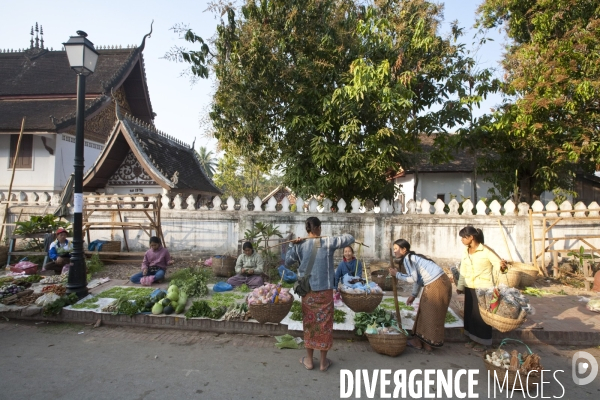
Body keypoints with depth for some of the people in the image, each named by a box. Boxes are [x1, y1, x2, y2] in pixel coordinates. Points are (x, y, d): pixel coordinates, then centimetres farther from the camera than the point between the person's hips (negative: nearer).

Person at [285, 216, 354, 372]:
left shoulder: (300, 245, -4)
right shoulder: (328, 242, -9)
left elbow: (287, 262, 5)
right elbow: (350, 239, -1)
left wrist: (292, 245, 6)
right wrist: (341, 237, 18)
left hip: (308, 290, 2)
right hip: (325, 290, -1)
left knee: (309, 323, 13)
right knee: (324, 324, 9)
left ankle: (309, 360, 24)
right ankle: (324, 361, 20)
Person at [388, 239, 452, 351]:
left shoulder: (407, 259, -13)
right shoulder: (413, 257, 17)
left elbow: (413, 278, -18)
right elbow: (418, 278, 20)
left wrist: (397, 274, -8)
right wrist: (413, 295, 23)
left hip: (436, 285, -10)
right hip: (440, 282, 10)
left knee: (430, 315, 4)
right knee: (426, 313, 16)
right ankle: (422, 341, 26)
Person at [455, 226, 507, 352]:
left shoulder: (486, 251, -16)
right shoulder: (466, 252, 3)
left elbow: (499, 264, -15)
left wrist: (502, 266, -38)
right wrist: (460, 286, 16)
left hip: (484, 288, -6)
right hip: (470, 288, 6)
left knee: (482, 315, 5)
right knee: (470, 313, 13)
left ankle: (483, 342, 21)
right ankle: (473, 338, 29)